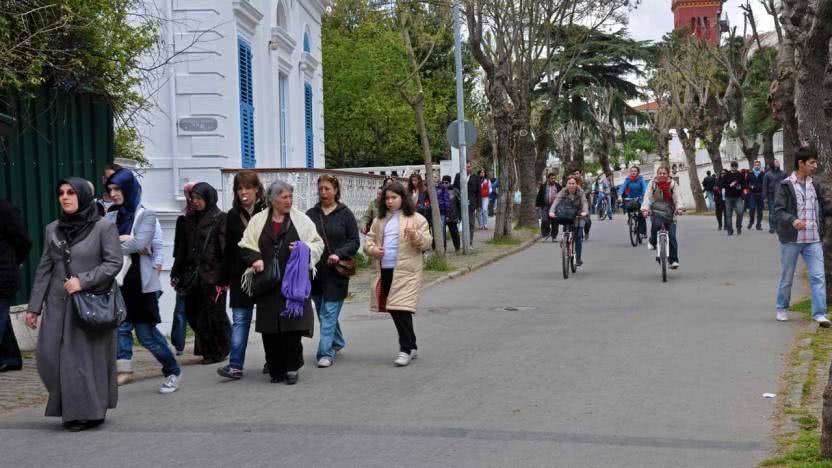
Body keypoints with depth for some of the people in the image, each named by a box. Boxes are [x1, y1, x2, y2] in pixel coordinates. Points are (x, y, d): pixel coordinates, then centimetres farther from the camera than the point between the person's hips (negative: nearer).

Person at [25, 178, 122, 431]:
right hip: (58, 305, 4)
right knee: (50, 357, -1)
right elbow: (44, 269, 12)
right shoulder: (53, 229, 10)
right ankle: (68, 408, 16)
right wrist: (34, 306, 10)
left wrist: (83, 281, -17)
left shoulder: (104, 227, -4)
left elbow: (114, 263, -8)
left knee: (87, 358, -1)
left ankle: (88, 412, 13)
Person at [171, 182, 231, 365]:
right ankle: (206, 348, 20)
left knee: (213, 315, 0)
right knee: (192, 313, 5)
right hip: (193, 275, 6)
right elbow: (183, 248, 17)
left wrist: (225, 278, -16)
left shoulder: (220, 219, -6)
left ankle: (218, 352, 14)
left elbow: (226, 249, -11)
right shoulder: (190, 219, 14)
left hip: (212, 276, -6)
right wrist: (176, 273, 14)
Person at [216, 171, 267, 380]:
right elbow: (228, 249, 10)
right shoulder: (233, 215, 8)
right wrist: (226, 278, 7)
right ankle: (235, 366, -6)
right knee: (240, 319, -2)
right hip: (240, 275, 3)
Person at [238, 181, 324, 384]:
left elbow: (317, 244, 8)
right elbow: (246, 247, 11)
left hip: (293, 282, -2)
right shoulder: (258, 221, 10)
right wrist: (256, 259, -8)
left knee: (292, 326, -8)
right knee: (269, 329, 2)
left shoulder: (301, 220, 7)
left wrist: (304, 249, -11)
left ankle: (292, 368, 5)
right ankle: (276, 370, 13)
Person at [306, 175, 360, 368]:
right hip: (315, 270, 4)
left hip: (336, 271, -4)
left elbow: (355, 241, -1)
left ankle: (326, 353, -6)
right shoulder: (311, 214, 7)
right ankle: (337, 342, 34)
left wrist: (339, 254, -16)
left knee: (329, 312, -8)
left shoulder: (345, 214, -1)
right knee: (322, 312, 14)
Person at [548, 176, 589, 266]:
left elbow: (584, 203, -28)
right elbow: (556, 202, -27)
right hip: (565, 216, 1)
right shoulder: (563, 192, -13)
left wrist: (585, 212, -50)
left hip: (578, 216, -1)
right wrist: (551, 211, -47)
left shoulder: (581, 193, -14)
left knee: (578, 236, -12)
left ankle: (578, 258, -6)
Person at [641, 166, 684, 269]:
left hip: (669, 212, 1)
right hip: (656, 211, -1)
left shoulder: (672, 184, 6)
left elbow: (677, 198, -1)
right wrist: (645, 209, -21)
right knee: (656, 224, -33)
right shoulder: (653, 184, 3)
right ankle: (653, 242, -1)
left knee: (672, 236, -7)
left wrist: (679, 208, -20)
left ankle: (673, 260, 0)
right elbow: (647, 197, -6)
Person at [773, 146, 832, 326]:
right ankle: (782, 309, 28)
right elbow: (778, 210, -10)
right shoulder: (786, 185, -7)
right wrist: (792, 220, -27)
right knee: (786, 277, 10)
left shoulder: (816, 186, 8)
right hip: (791, 239, -3)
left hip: (813, 240, 3)